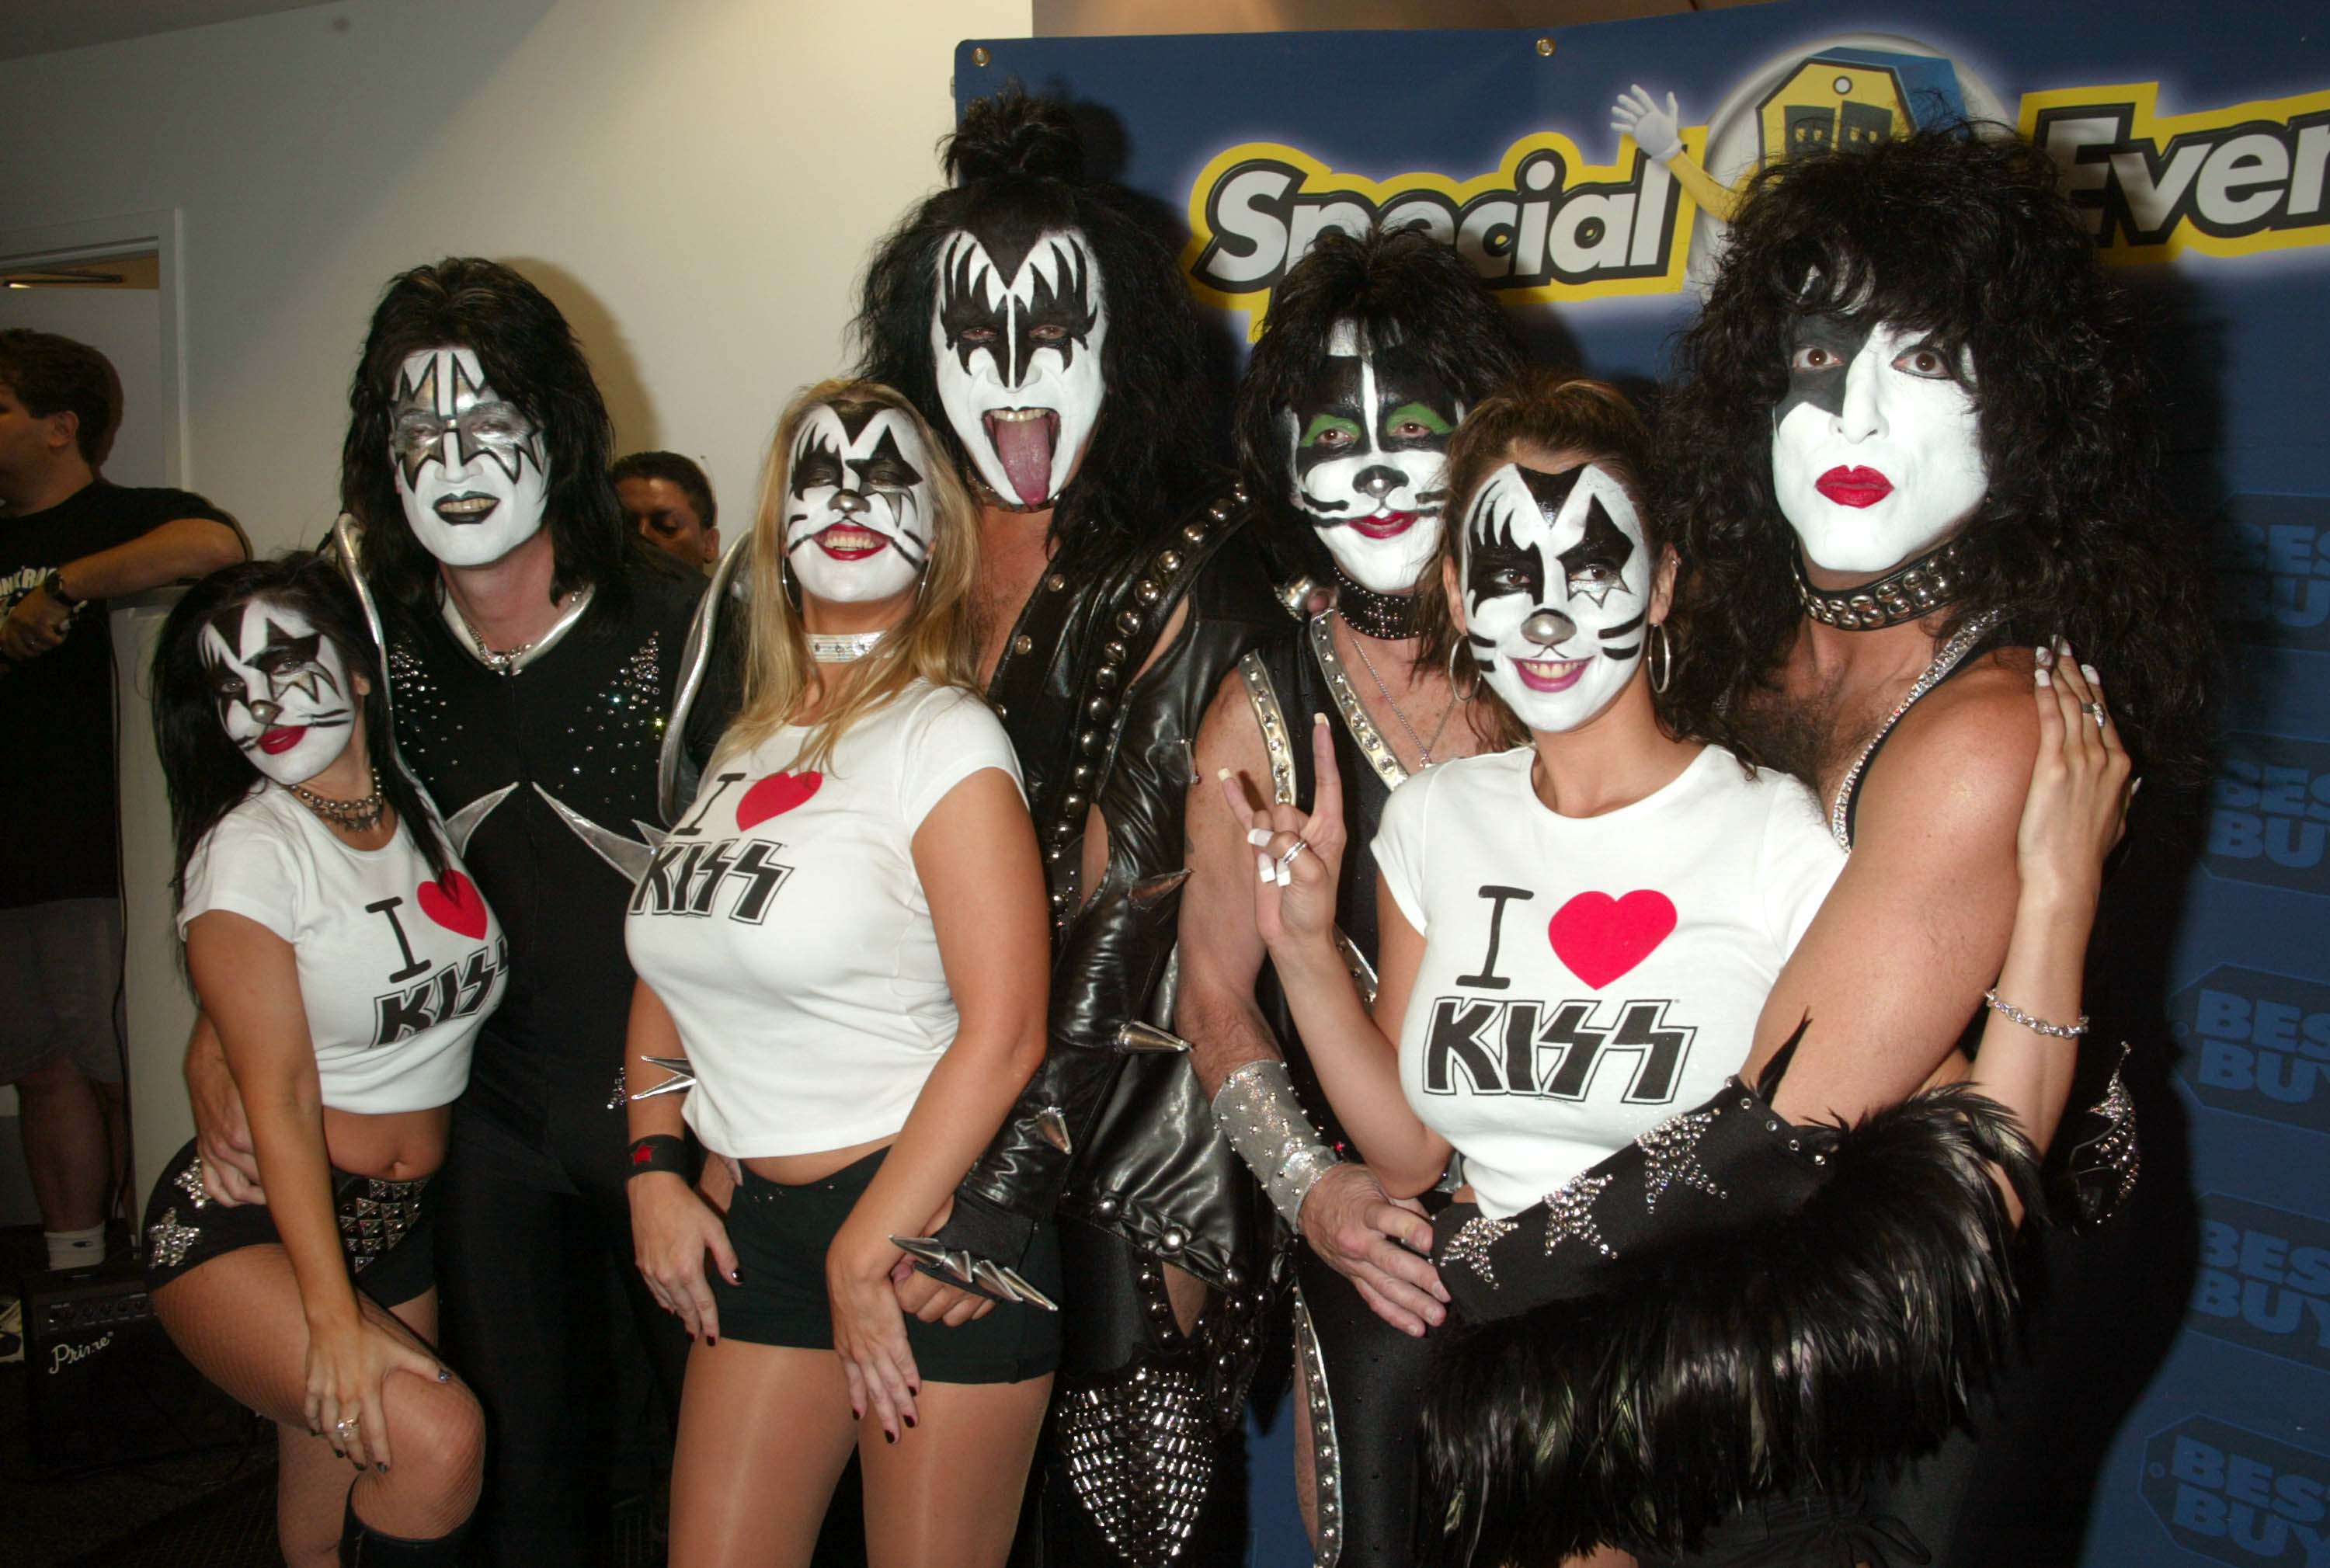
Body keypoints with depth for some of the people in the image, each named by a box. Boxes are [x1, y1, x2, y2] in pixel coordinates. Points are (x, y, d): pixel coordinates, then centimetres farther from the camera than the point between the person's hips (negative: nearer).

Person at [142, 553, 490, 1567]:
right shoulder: (247, 851, -11)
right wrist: (333, 1317, -21)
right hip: (248, 1226, -5)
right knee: (436, 1438, -25)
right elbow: (280, 1097, -16)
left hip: (405, 1225, 5)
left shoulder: (424, 806, 4)